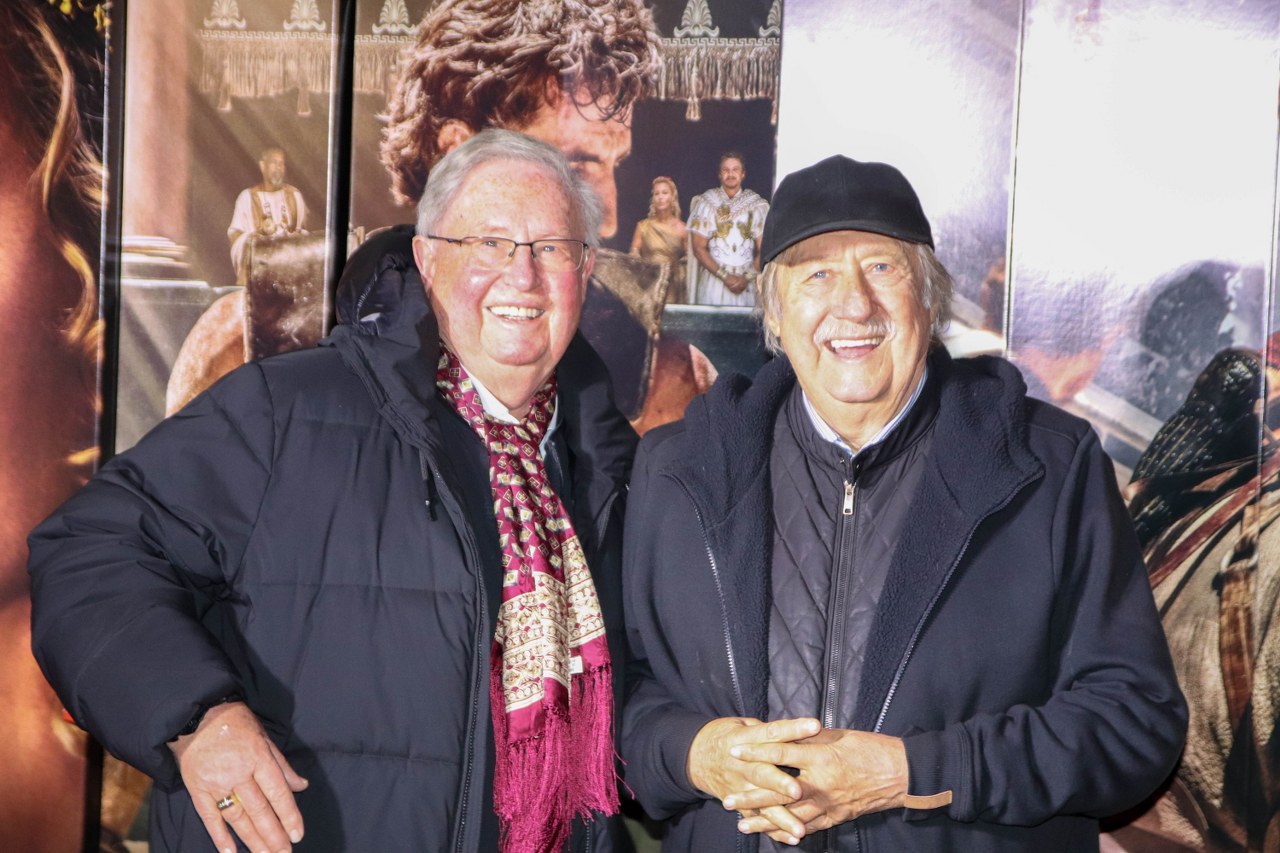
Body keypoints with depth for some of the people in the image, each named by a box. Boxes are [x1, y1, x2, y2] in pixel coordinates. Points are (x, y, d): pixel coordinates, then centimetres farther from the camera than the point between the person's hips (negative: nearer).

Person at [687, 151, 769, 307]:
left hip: (746, 283, 1)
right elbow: (699, 249, -1)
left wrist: (747, 278, -10)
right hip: (713, 280, -1)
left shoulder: (757, 205, 3)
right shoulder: (706, 203, 0)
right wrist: (725, 276, -10)